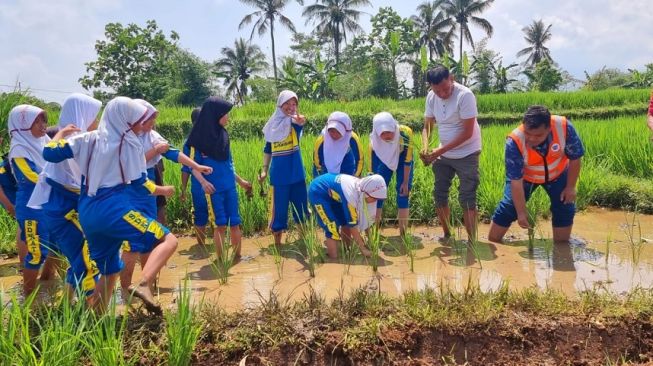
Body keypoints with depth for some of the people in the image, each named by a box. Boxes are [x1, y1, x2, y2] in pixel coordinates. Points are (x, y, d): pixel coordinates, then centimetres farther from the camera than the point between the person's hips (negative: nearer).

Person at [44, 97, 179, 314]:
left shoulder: (87, 139, 13)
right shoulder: (131, 144, 1)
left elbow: (49, 153, 8)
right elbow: (140, 183, 3)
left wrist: (61, 132, 26)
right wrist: (163, 190, 21)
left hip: (87, 215, 7)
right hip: (114, 209, -7)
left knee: (109, 271, 21)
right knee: (168, 240, -11)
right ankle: (144, 284, -35)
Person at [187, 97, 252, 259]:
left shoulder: (223, 134, 7)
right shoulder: (200, 137, -7)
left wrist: (240, 180, 21)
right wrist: (203, 181, -22)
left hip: (230, 186, 5)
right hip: (214, 189, -4)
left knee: (235, 222, 6)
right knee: (220, 224, -1)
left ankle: (237, 255, 19)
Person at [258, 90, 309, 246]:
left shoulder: (295, 122, -3)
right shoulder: (273, 125, 4)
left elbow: (301, 121, -30)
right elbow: (267, 149, 13)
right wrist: (264, 169, 4)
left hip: (297, 173, -1)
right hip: (279, 175, 1)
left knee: (300, 206, 8)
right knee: (279, 208, 6)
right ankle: (277, 242, 19)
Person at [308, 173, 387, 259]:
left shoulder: (363, 187, -12)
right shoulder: (351, 196, -36)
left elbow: (366, 218, 0)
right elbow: (353, 226, -26)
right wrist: (363, 248, -17)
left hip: (331, 193, 8)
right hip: (318, 193, -8)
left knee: (345, 223, 7)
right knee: (333, 229, -14)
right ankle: (333, 259, -1)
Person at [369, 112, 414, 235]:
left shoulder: (405, 133, -38)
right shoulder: (374, 143, -35)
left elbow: (407, 160, -24)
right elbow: (374, 172, -25)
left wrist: (405, 182, -19)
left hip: (402, 158, -1)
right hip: (384, 159, 1)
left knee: (403, 193, -8)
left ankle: (403, 235, -1)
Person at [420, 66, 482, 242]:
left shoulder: (465, 95, -22)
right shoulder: (431, 97, -5)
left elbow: (467, 133, -23)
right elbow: (427, 127, 3)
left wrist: (440, 150, -25)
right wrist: (425, 147, -18)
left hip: (466, 154, -6)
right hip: (443, 154, 6)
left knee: (467, 198, -6)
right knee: (439, 194, 10)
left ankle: (472, 241, 2)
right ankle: (447, 235, 27)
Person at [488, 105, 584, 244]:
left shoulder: (564, 127, -36)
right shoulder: (515, 142, -39)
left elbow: (575, 158, -16)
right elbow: (516, 181, -31)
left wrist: (570, 187, -11)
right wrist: (521, 212, -29)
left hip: (557, 174, 2)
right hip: (525, 176, -2)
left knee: (565, 209, 0)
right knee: (507, 208, -6)